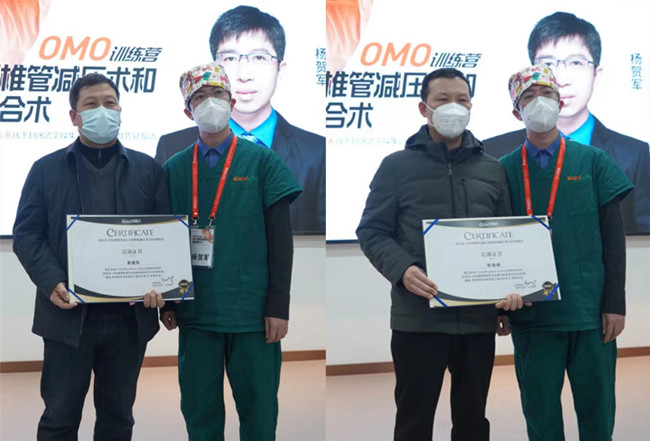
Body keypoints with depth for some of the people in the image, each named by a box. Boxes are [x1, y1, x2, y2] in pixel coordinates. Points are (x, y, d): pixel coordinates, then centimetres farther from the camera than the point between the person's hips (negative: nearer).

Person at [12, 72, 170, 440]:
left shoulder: (148, 170, 9)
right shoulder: (47, 169, 6)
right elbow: (27, 234, 0)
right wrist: (53, 283, -16)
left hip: (130, 315, 1)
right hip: (68, 313, -1)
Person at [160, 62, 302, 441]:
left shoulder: (262, 161, 0)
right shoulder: (175, 169, 7)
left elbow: (280, 238, -1)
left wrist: (278, 307, -6)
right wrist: (166, 303, 8)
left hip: (253, 311, -2)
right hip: (195, 311, 2)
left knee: (258, 409, 6)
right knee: (199, 409, 10)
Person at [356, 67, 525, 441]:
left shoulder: (492, 169, 11)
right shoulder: (397, 166, 1)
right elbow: (372, 231, -1)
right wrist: (402, 270, -20)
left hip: (479, 317, 3)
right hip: (417, 317, -3)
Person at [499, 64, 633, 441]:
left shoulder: (594, 162, 4)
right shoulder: (505, 169, 4)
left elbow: (614, 237, 3)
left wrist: (615, 303, -3)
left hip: (591, 311, 0)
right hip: (531, 313, 0)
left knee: (596, 408, 9)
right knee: (540, 409, 9)